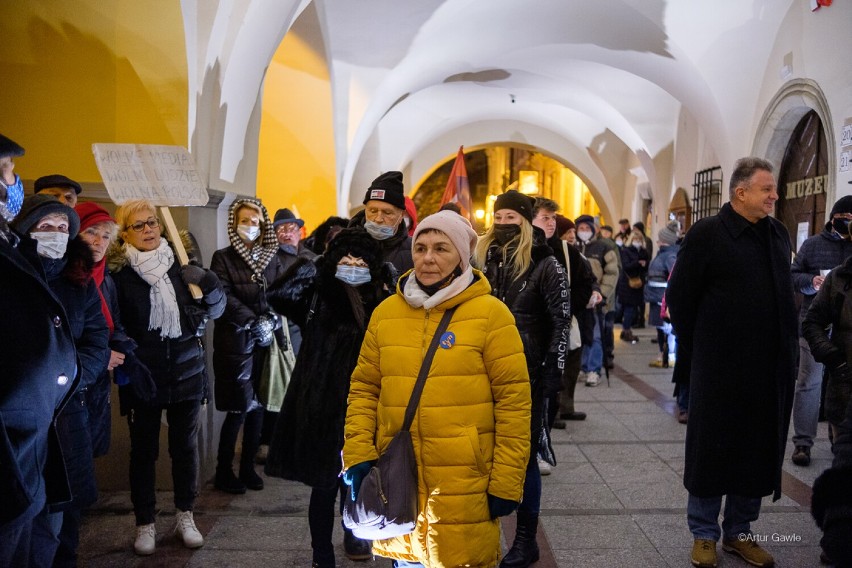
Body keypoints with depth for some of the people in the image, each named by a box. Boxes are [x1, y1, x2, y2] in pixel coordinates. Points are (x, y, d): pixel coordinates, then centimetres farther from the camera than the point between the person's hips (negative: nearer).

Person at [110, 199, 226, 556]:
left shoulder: (182, 262, 2)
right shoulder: (117, 273, -5)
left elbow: (216, 311, 5)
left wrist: (209, 284, -14)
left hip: (186, 370, 2)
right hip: (143, 376, -2)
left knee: (185, 445, 11)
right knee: (143, 450, 8)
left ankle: (185, 516, 28)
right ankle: (145, 523, 24)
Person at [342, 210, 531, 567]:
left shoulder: (490, 313, -6)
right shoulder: (386, 312, 5)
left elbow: (513, 400, -7)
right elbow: (364, 390, 9)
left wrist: (507, 482, -8)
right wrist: (357, 457, -2)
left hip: (464, 487, -3)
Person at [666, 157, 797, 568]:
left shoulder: (778, 234, 8)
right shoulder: (707, 234, -9)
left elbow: (784, 294, 15)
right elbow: (679, 297, -7)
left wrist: (783, 347, 10)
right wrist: (698, 347, -3)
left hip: (771, 370, 6)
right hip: (719, 368, -6)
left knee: (758, 451, 14)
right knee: (711, 449, 7)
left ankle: (738, 533, 30)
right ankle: (704, 535, 23)